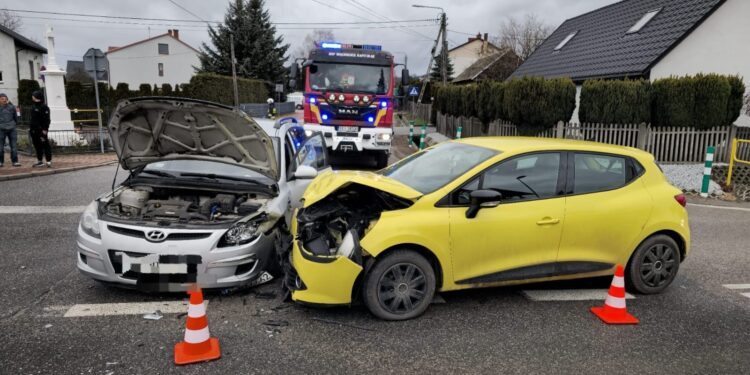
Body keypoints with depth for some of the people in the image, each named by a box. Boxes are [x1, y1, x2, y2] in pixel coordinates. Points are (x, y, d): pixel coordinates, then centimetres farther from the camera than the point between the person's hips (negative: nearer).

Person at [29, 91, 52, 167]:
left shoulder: (44, 107, -9)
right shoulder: (33, 107, 16)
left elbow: (46, 119, -14)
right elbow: (32, 118, 22)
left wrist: (45, 129, -19)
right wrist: (30, 127, 18)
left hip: (41, 130, -9)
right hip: (34, 130, 9)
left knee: (45, 145, -6)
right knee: (37, 146, 12)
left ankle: (49, 162, -4)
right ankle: (39, 161, 19)